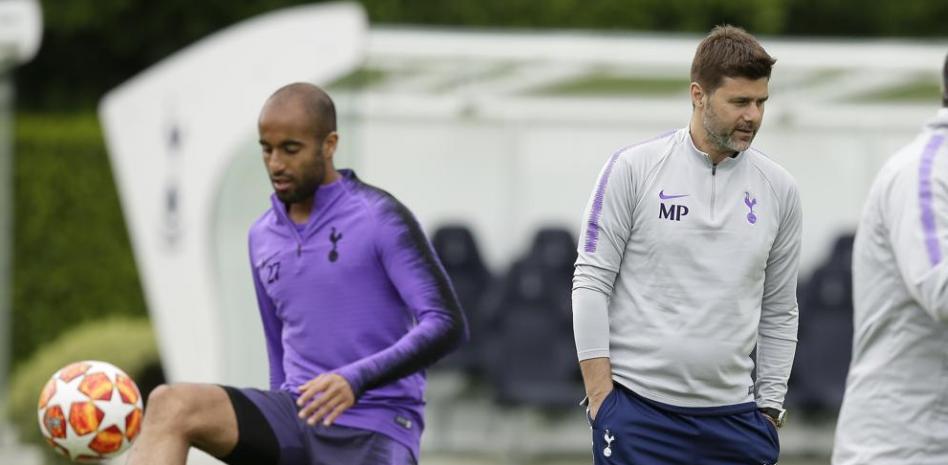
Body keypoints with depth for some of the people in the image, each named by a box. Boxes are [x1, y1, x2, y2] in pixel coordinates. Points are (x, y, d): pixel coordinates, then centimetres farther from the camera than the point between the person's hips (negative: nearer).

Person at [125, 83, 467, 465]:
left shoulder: (381, 218, -6)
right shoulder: (263, 237, 14)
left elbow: (448, 326, -14)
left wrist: (355, 380, -28)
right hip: (300, 423, 5)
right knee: (170, 407, -22)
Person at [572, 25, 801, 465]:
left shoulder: (778, 189, 8)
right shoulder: (634, 169, -3)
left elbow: (779, 313, 14)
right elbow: (591, 283, -2)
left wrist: (769, 407, 8)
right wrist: (600, 395, -7)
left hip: (732, 416, 3)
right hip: (639, 413, -3)